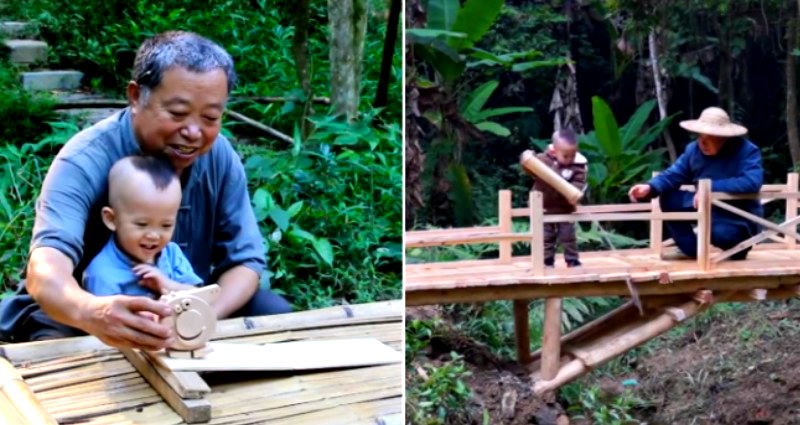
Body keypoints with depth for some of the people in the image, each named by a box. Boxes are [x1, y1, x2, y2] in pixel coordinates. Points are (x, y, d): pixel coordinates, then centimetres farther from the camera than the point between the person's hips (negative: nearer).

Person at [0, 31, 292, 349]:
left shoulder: (220, 157, -12)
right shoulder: (86, 161, -27)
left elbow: (245, 261, -9)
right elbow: (45, 271, -43)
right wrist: (91, 313, -67)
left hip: (181, 309, 5)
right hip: (75, 314, -4)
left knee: (274, 313, -13)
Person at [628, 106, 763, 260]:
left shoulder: (747, 151, -20)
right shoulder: (694, 149, -1)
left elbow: (751, 182, -35)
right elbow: (674, 174, -1)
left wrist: (711, 187, -38)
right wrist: (649, 187, -23)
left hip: (739, 216, -6)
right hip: (708, 205, 6)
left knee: (721, 233, -38)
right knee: (669, 197, -7)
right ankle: (690, 249, 6)